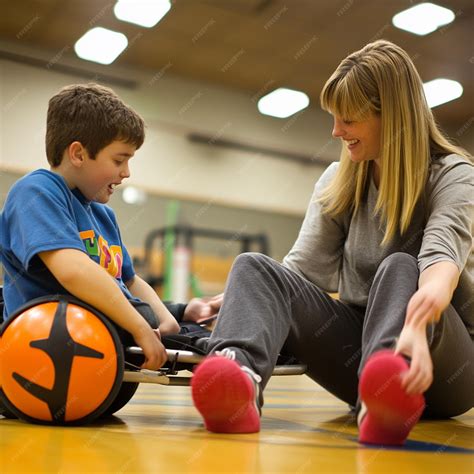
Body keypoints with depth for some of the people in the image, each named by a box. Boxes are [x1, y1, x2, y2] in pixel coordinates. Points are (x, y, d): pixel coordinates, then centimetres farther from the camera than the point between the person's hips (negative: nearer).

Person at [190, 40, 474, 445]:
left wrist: (417, 323, -49)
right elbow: (304, 269, 1)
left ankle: (386, 403, -61)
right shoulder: (338, 181, 7)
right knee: (254, 268, -17)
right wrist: (228, 302, -13)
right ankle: (239, 374, -49)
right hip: (364, 356, 4)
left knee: (399, 268, -33)